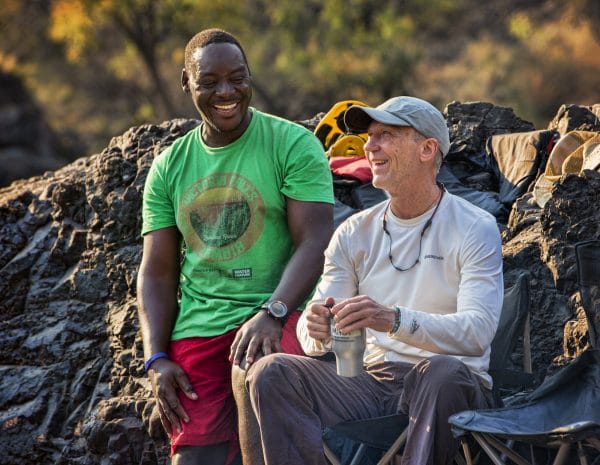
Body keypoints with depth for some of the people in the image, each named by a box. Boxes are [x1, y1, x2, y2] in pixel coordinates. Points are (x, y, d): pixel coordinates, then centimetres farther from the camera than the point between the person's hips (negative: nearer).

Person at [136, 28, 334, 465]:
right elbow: (157, 273, 14)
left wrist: (271, 313, -24)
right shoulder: (169, 167, 14)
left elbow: (315, 243, -9)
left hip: (279, 316, -4)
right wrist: (157, 359, 1)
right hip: (197, 330, 4)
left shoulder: (293, 145, 0)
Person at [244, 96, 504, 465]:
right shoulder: (354, 234, 12)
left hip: (446, 392, -4)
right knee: (270, 373, -18)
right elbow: (312, 336, 7)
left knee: (442, 372, -38)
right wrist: (318, 331, -20)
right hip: (372, 384, 4)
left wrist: (394, 320, -33)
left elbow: (478, 331, -16)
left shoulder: (475, 228, -2)